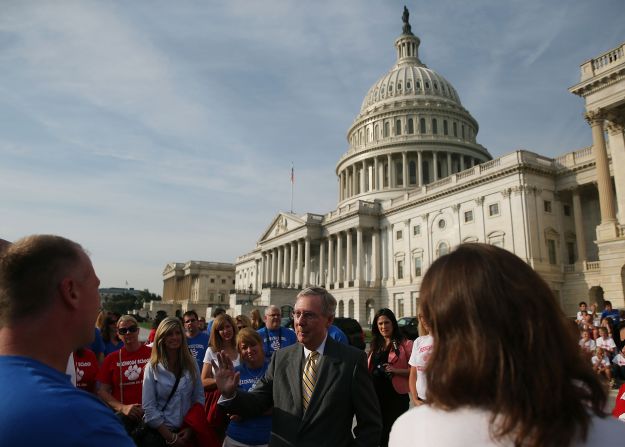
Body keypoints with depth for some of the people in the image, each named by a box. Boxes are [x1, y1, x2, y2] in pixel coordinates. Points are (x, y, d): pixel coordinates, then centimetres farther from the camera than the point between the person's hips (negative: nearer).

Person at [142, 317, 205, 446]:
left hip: (186, 431, 2)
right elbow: (149, 408, -12)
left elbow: (199, 398, 0)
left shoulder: (191, 364, -2)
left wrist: (190, 428, -8)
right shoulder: (152, 367, -9)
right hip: (160, 431, -2)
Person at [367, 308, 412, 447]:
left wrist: (396, 370, -21)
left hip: (396, 395, -5)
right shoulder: (375, 346, 13)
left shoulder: (405, 344, -6)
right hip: (376, 395, 6)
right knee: (380, 434, 14)